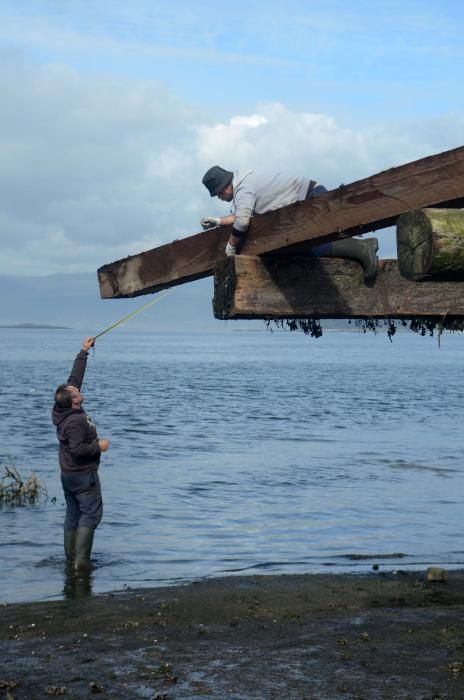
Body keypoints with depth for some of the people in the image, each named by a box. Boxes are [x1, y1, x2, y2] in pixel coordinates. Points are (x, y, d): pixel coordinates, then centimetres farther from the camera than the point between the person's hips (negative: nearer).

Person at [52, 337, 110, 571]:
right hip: (84, 474, -9)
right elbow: (78, 449, -29)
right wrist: (99, 447, -15)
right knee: (91, 514, -6)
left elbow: (75, 377, 9)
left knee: (72, 514, 13)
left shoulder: (62, 411, 1)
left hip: (68, 473, 9)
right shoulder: (76, 421, -24)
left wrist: (84, 352, 12)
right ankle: (81, 559, -12)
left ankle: (70, 557, 16)